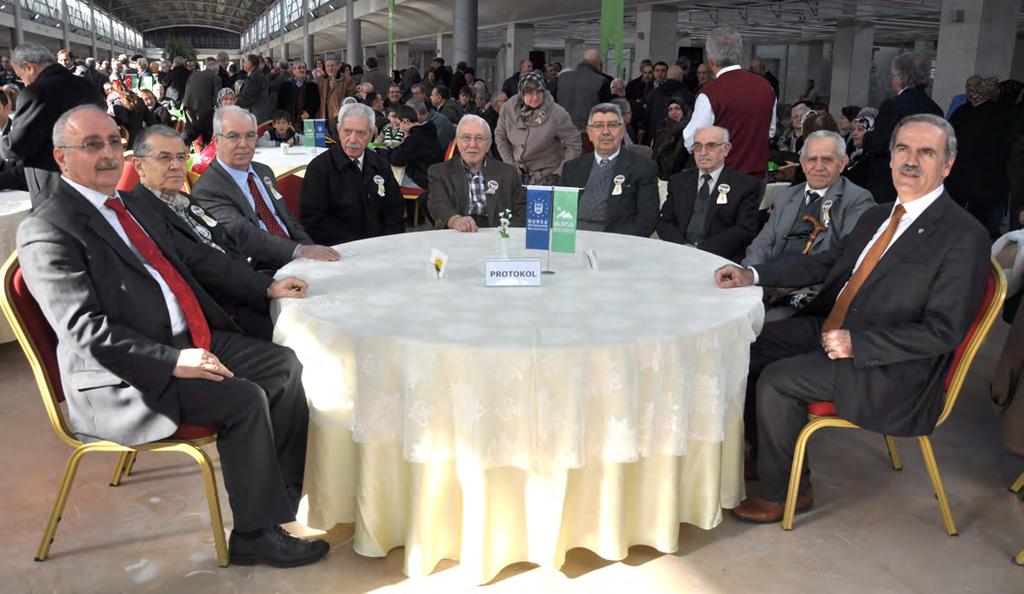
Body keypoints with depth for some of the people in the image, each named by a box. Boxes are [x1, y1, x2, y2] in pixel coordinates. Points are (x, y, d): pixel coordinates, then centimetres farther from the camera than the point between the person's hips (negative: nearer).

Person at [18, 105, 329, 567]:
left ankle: (286, 490, 17)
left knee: (285, 364, 3)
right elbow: (85, 330, -20)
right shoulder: (46, 231, -11)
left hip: (192, 341, 9)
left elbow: (195, 258, 22)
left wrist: (266, 287, 13)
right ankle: (255, 536, -6)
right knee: (244, 400, -24)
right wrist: (173, 361, -26)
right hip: (127, 380, -9)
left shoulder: (131, 206, 16)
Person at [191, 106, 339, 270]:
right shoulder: (207, 190, -8)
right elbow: (242, 234, -23)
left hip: (298, 262, 8)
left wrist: (311, 250, -1)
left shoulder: (264, 172, 18)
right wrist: (300, 250, -33)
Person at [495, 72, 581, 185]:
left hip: (546, 174, -3)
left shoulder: (557, 113, -18)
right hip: (517, 172, 3)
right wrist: (510, 164, 2)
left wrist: (560, 172, -10)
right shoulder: (508, 108, -7)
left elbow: (574, 145, -11)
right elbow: (500, 137, 7)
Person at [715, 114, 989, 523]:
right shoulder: (877, 216, 12)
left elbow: (944, 332, -19)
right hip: (829, 327, 8)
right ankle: (760, 451, 16)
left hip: (890, 367, -8)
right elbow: (825, 263, 17)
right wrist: (751, 274, 4)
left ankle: (783, 493, 1)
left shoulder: (964, 237, -15)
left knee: (776, 380, -21)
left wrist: (856, 343, -24)